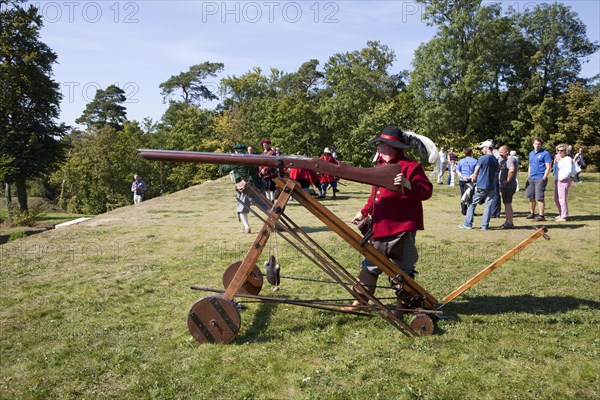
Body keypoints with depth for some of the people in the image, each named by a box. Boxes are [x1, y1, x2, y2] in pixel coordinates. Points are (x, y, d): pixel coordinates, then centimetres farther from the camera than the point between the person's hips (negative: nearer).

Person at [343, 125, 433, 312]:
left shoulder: (410, 166, -9)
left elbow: (426, 190, -17)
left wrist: (407, 185, -31)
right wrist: (363, 213, 21)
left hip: (402, 228, -8)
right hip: (380, 227, 8)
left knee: (403, 268, 5)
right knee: (370, 265, 13)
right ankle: (361, 300, 24)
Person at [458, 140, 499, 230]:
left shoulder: (482, 158, -10)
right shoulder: (496, 160, 10)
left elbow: (476, 172, -7)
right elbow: (495, 173, 14)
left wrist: (473, 180, 11)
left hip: (481, 186, -5)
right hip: (492, 186, 5)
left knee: (472, 204, 4)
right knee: (488, 206, 7)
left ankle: (468, 224, 6)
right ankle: (485, 225, 7)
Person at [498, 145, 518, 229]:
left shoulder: (510, 159, -16)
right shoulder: (506, 160, 18)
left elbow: (512, 169, -33)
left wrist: (508, 180, -24)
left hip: (508, 186, -11)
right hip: (506, 186, 11)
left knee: (507, 204, -6)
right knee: (507, 204, 16)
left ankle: (510, 223, -1)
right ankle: (507, 221, 25)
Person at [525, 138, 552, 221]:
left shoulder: (545, 153, -5)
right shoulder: (531, 153, 17)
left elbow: (548, 167, -9)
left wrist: (544, 178, -15)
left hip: (540, 179, -7)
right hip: (531, 179, 7)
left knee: (539, 198, -6)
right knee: (531, 197, 10)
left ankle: (541, 216, 0)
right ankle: (532, 213, 21)